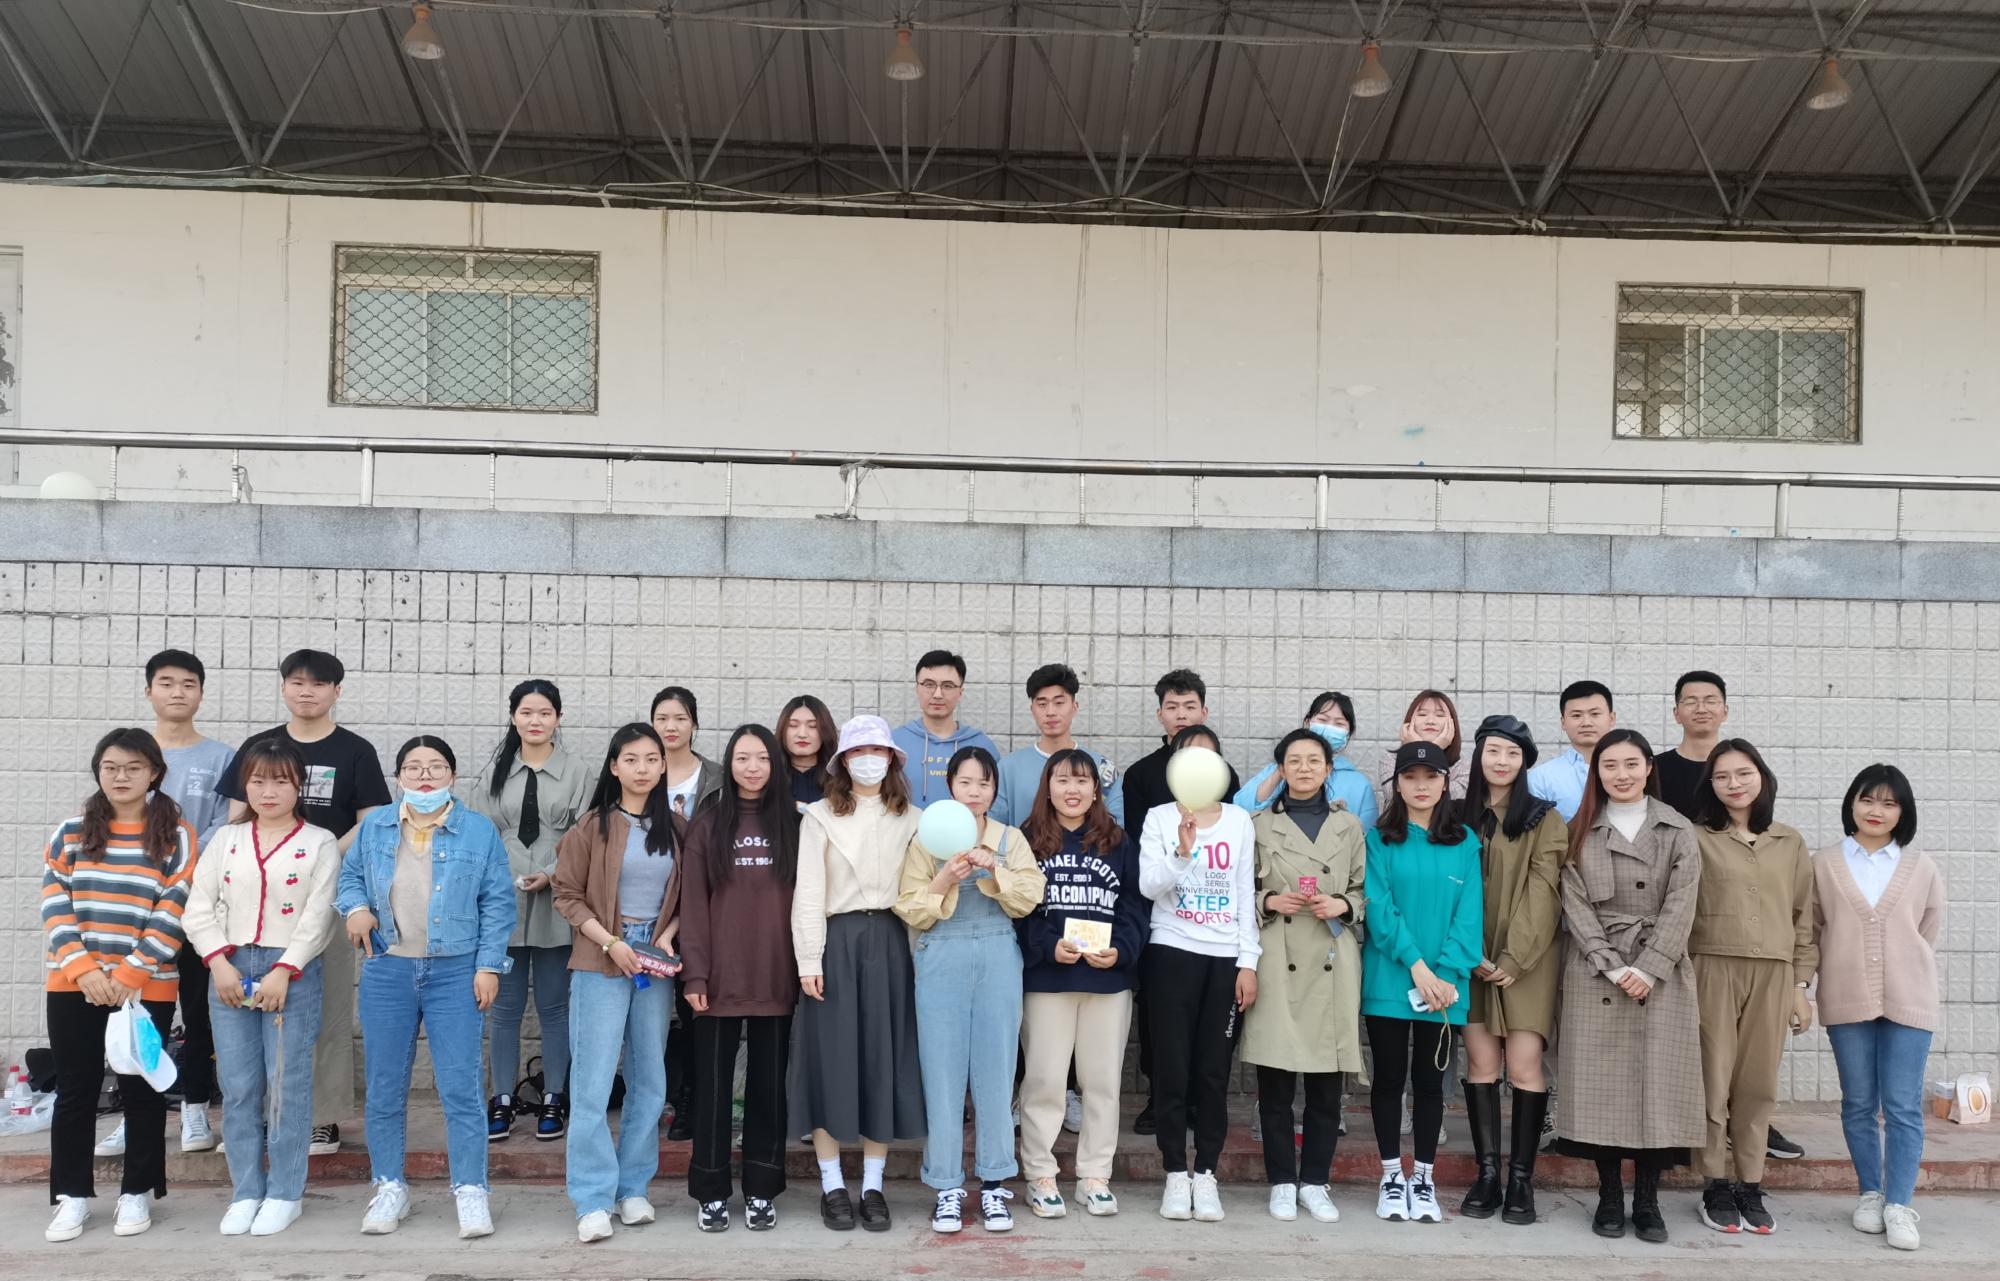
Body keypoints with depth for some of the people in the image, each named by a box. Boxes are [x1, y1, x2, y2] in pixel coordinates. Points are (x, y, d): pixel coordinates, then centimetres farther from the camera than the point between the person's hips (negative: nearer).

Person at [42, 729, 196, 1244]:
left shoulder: (176, 836, -1)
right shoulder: (70, 832, 7)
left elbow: (172, 915, -7)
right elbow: (54, 907, 0)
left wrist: (128, 975, -14)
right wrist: (83, 969, -12)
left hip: (147, 988, -2)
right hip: (73, 985, 2)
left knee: (141, 1089, 6)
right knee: (75, 1090, 6)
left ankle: (136, 1193, 17)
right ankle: (72, 1195, 16)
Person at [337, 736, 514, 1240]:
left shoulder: (479, 830, 0)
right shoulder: (374, 827, 7)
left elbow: (497, 903, 0)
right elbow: (349, 876, 17)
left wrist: (489, 966, -6)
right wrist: (355, 907, -5)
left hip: (455, 973, -2)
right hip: (387, 971, 3)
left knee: (460, 1086, -4)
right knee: (385, 1087, 8)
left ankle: (470, 1191, 6)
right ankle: (389, 1189, 22)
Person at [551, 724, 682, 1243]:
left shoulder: (675, 827, 7)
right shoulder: (594, 825, -3)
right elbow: (568, 894, -3)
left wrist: (667, 937, -6)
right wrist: (610, 942, -12)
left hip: (656, 963, 4)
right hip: (601, 964, -4)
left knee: (649, 1082, 9)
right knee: (593, 1082, -6)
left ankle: (633, 1188, 20)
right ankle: (593, 1200, 0)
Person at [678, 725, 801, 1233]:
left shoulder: (792, 825, 8)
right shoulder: (707, 827, 4)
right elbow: (693, 905, 0)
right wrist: (695, 975, -8)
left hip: (776, 979, 1)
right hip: (720, 980, -1)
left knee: (768, 1084, 7)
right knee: (713, 1085, 4)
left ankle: (761, 1191, 17)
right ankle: (711, 1192, 14)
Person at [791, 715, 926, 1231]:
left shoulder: (911, 819, 9)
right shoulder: (821, 816, 2)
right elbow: (809, 892, -2)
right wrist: (809, 960, -9)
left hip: (890, 943, 2)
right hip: (837, 941, -2)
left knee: (884, 1060, 4)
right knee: (831, 1060, 1)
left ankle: (873, 1186, 14)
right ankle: (832, 1186, 12)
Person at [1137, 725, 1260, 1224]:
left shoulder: (1239, 821, 6)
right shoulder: (1160, 818, 1)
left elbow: (1245, 895, 6)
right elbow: (1149, 885, -11)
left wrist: (1248, 963, 1)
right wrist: (1182, 853, -29)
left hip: (1225, 957, 1)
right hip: (1172, 953, -1)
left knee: (1213, 1071, 3)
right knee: (1172, 1067, 1)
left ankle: (1205, 1174, 13)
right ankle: (1176, 1175, 12)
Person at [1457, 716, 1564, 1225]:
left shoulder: (1544, 819, 1)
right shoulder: (1461, 817, 10)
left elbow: (1543, 892, -6)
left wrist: (1515, 958, -13)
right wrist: (1472, 953, -5)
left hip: (1528, 959, -3)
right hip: (1475, 958, 3)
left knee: (1524, 1066, -7)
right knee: (1481, 1063, 1)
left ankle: (1521, 1179, 2)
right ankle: (1486, 1174, 7)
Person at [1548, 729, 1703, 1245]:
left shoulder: (1678, 831, 6)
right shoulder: (1580, 833, 7)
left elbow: (1680, 906, -2)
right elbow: (1577, 906, 0)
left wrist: (1648, 969, -12)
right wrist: (1612, 967, -11)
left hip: (1661, 974, 0)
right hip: (1595, 972, 0)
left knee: (1658, 1082, -2)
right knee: (1602, 1082, 0)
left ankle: (1647, 1200, 8)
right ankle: (1609, 1196, 9)